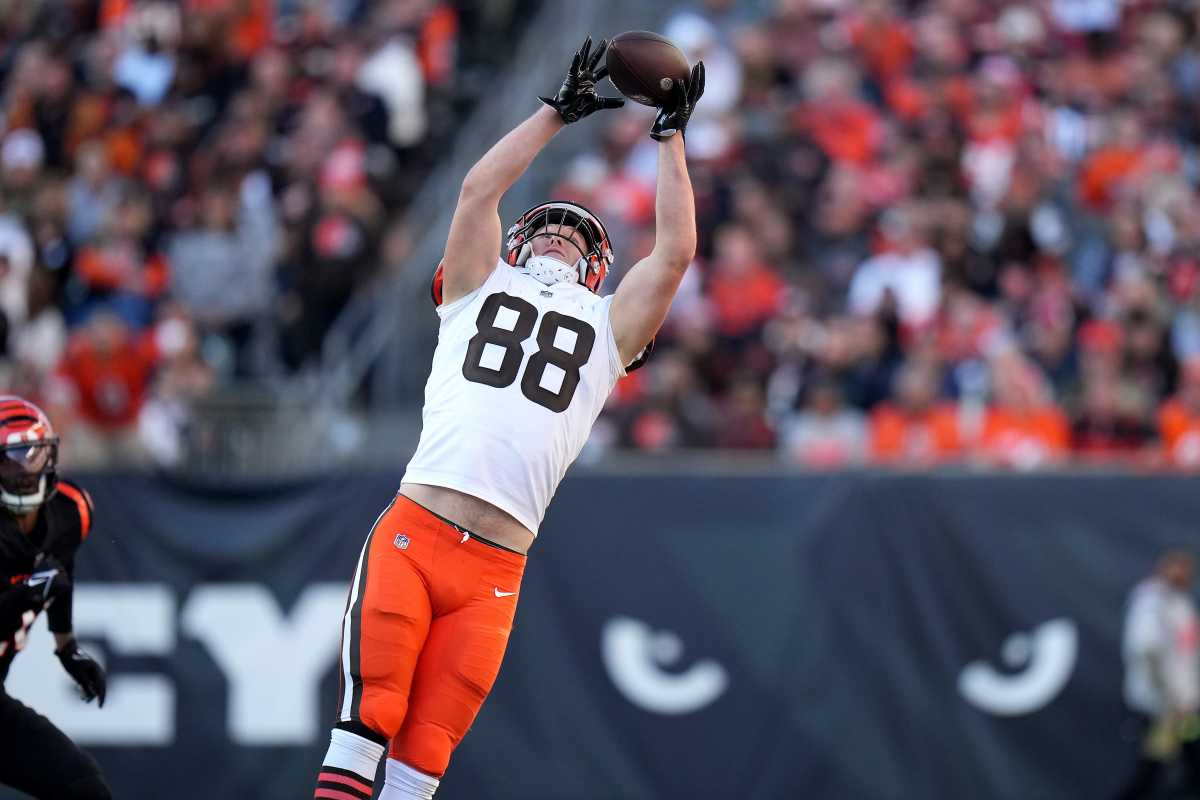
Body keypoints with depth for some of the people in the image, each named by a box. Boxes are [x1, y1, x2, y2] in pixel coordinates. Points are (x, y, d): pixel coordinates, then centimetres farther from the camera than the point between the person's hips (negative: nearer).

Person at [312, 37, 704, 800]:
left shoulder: (607, 326, 22)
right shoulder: (481, 288, 20)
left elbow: (675, 251, 14)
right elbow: (480, 188, 10)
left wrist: (671, 136, 18)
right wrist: (559, 112, 14)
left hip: (494, 571, 1)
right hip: (411, 535, -1)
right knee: (366, 722, -12)